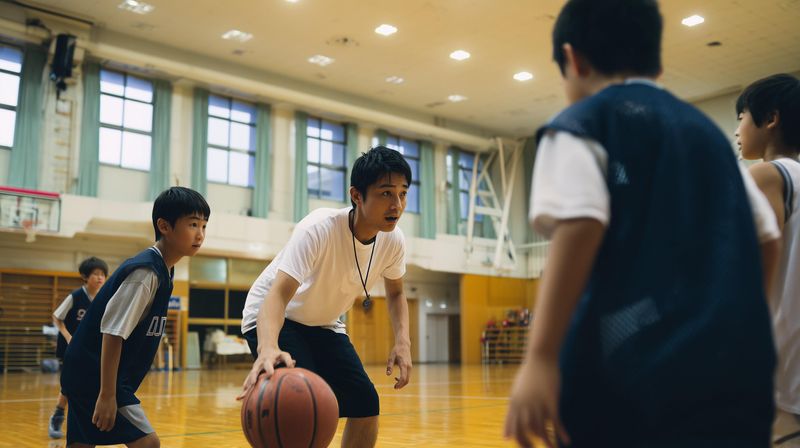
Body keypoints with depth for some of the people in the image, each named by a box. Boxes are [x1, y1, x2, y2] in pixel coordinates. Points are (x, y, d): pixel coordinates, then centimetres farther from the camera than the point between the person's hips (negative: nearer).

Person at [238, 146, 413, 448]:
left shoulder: (393, 240, -15)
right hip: (273, 318, -6)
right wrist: (268, 348, -65)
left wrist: (403, 341, -13)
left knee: (366, 405, -1)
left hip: (324, 324, 6)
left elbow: (395, 292, 5)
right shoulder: (319, 228, -34)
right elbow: (277, 295, -45)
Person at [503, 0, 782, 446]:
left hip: (630, 376, -5)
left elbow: (579, 227, -16)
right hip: (733, 374, 6)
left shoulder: (582, 123, 1)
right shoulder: (709, 130, 19)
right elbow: (766, 239, 19)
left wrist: (540, 358, -21)